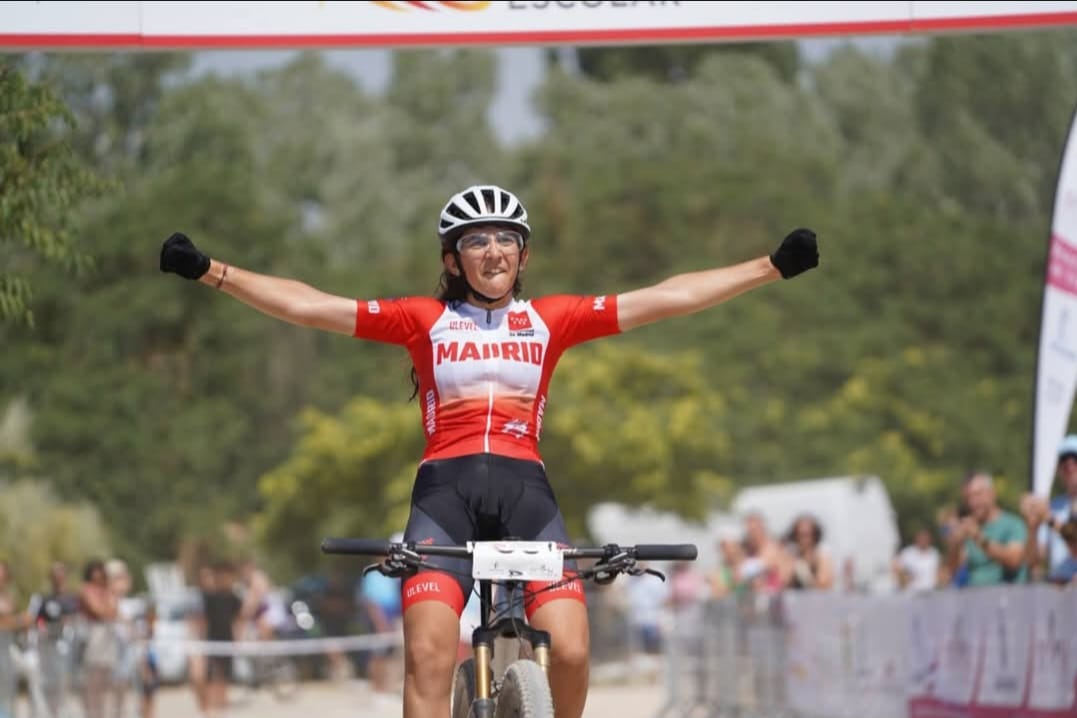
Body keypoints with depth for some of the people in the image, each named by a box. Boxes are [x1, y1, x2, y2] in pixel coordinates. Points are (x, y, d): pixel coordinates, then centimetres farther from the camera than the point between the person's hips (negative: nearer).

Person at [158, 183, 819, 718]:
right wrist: (212, 273, -1)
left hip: (525, 489, 1)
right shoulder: (424, 320, 12)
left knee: (570, 651, -16)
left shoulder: (550, 321, 14)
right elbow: (310, 306, 7)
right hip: (446, 489, -1)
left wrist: (772, 268, 8)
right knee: (429, 655, -19)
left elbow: (665, 299, 12)